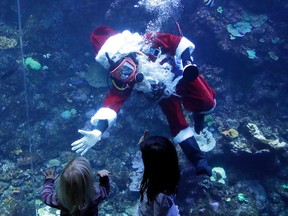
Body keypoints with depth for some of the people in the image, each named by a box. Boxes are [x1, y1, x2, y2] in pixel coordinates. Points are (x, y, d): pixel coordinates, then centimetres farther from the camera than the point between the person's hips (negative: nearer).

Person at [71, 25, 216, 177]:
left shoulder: (147, 43, -34)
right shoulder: (122, 82, -32)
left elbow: (178, 42, -22)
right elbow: (112, 103, -42)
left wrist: (187, 62, -30)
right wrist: (98, 131, -55)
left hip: (181, 74, 0)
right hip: (165, 94, 0)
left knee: (207, 103, -1)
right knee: (177, 124, -4)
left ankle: (198, 113, 37)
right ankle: (199, 160, 11)